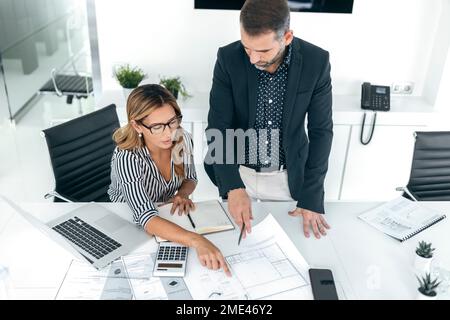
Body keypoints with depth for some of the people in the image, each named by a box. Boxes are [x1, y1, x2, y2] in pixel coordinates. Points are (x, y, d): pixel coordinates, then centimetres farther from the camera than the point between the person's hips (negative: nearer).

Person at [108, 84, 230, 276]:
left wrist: (183, 194, -18)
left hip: (169, 219, 4)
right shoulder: (127, 158, -31)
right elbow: (147, 218, -41)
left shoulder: (182, 140, -16)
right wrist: (196, 241, -55)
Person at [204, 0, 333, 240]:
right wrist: (233, 187, -32)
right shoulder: (228, 58, -18)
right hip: (239, 173, 0)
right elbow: (218, 126, -18)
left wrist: (311, 197, -14)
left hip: (289, 177, 0)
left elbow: (321, 131, -12)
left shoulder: (316, 61, -17)